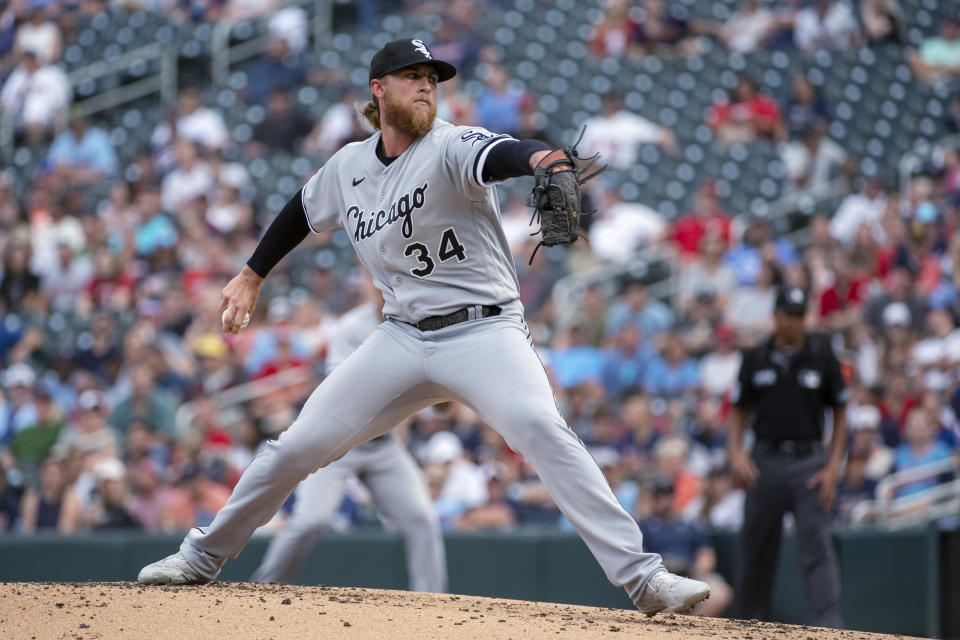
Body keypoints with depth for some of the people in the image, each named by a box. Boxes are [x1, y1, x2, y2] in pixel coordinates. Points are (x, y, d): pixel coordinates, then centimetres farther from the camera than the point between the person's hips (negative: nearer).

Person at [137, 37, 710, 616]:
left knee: (542, 429, -28)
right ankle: (202, 557, 22)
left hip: (484, 330, -5)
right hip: (403, 338, 5)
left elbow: (494, 156, -35)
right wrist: (252, 277, 32)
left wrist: (537, 158, -58)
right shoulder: (350, 165, 6)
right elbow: (303, 210, 26)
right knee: (301, 445, 2)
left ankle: (642, 578, -31)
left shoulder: (451, 148, -11)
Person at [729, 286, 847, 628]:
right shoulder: (755, 359, 7)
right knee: (756, 548, 7)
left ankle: (828, 624, -18)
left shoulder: (822, 356, 3)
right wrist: (737, 453, -5)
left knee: (816, 545, -12)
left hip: (809, 462, -2)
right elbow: (740, 412, 13)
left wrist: (834, 465, -4)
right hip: (765, 461, 2)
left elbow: (840, 413, 6)